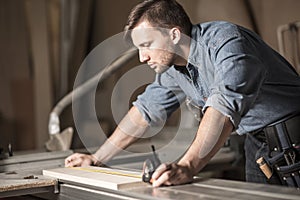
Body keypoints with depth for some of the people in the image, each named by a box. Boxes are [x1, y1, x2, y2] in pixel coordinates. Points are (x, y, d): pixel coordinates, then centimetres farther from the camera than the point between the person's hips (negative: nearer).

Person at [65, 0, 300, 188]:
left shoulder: (226, 40, -24)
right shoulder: (172, 67, 1)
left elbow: (224, 106, -37)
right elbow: (146, 109, 12)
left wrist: (188, 167, -47)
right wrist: (97, 158, 13)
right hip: (257, 146, 7)